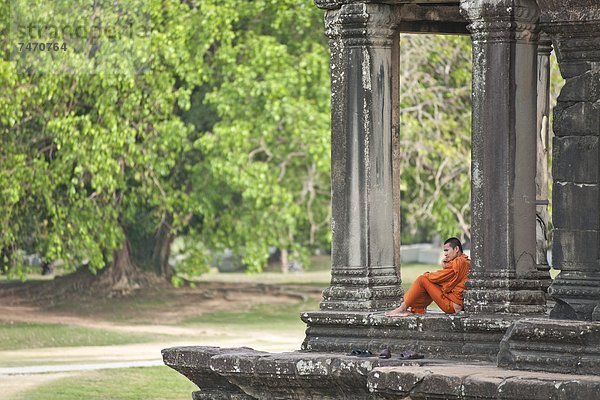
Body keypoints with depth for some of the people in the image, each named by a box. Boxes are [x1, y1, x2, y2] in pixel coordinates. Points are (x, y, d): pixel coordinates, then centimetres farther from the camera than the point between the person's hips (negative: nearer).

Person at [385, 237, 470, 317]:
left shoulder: (458, 262, -16)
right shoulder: (465, 261, 17)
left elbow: (436, 277, -14)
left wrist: (426, 275, 7)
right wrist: (445, 267, 1)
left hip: (451, 304, -10)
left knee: (423, 280, -8)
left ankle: (402, 309, -3)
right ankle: (417, 310, 12)